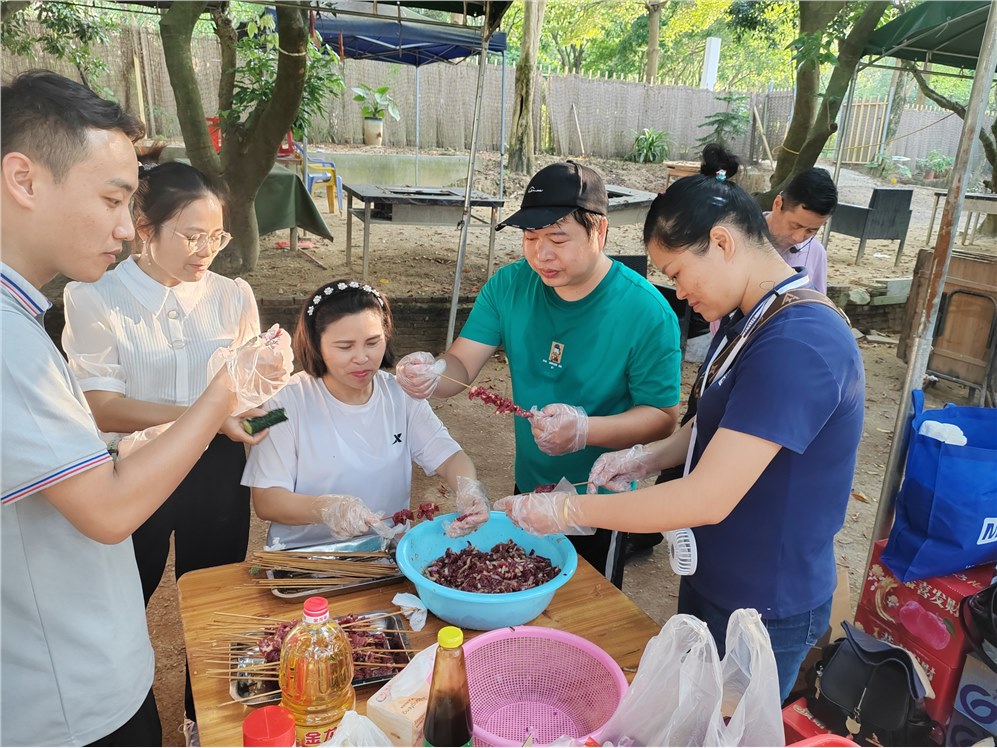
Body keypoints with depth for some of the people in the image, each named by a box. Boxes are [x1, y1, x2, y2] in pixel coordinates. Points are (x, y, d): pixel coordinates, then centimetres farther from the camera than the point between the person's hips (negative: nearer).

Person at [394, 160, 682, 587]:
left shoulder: (646, 312, -24)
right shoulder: (510, 286, -11)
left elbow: (662, 416, -20)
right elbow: (462, 365, -13)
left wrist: (586, 430, -38)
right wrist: (432, 374, -37)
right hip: (528, 487, 4)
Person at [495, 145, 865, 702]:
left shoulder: (798, 344, -31)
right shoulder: (757, 319, 2)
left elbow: (708, 499, -32)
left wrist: (567, 511, -24)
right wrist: (648, 457, -5)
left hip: (765, 611, -8)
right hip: (712, 579, 8)